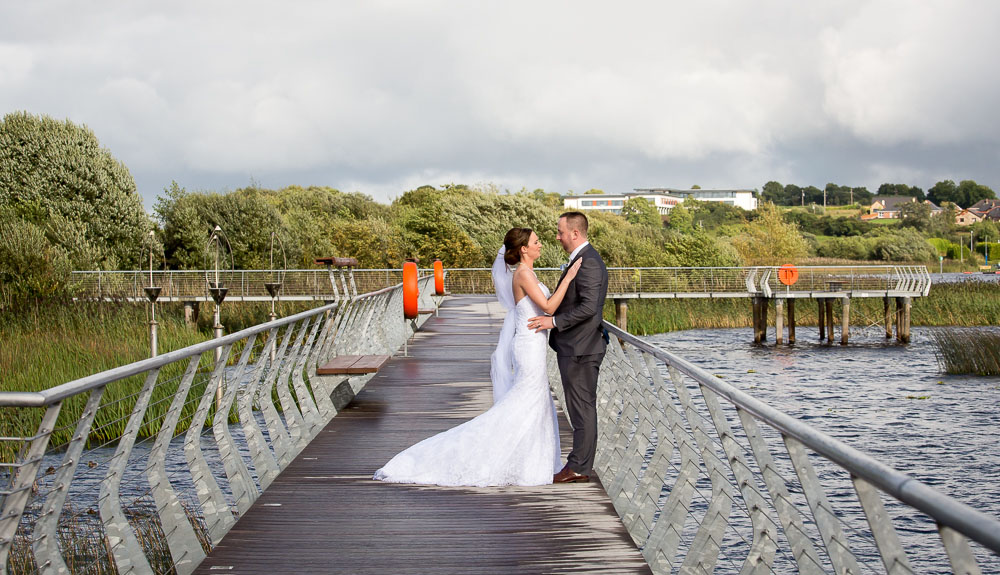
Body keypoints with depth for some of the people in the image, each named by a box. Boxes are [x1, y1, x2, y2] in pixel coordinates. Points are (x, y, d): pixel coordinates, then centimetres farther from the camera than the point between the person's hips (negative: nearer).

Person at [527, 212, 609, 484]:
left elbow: (589, 307, -25)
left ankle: (579, 467, 3)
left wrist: (554, 321, -20)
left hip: (580, 349, -11)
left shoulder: (588, 262, -18)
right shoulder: (584, 259, 15)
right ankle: (581, 463, 21)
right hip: (577, 348, 11)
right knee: (583, 408, 14)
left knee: (582, 408, -3)